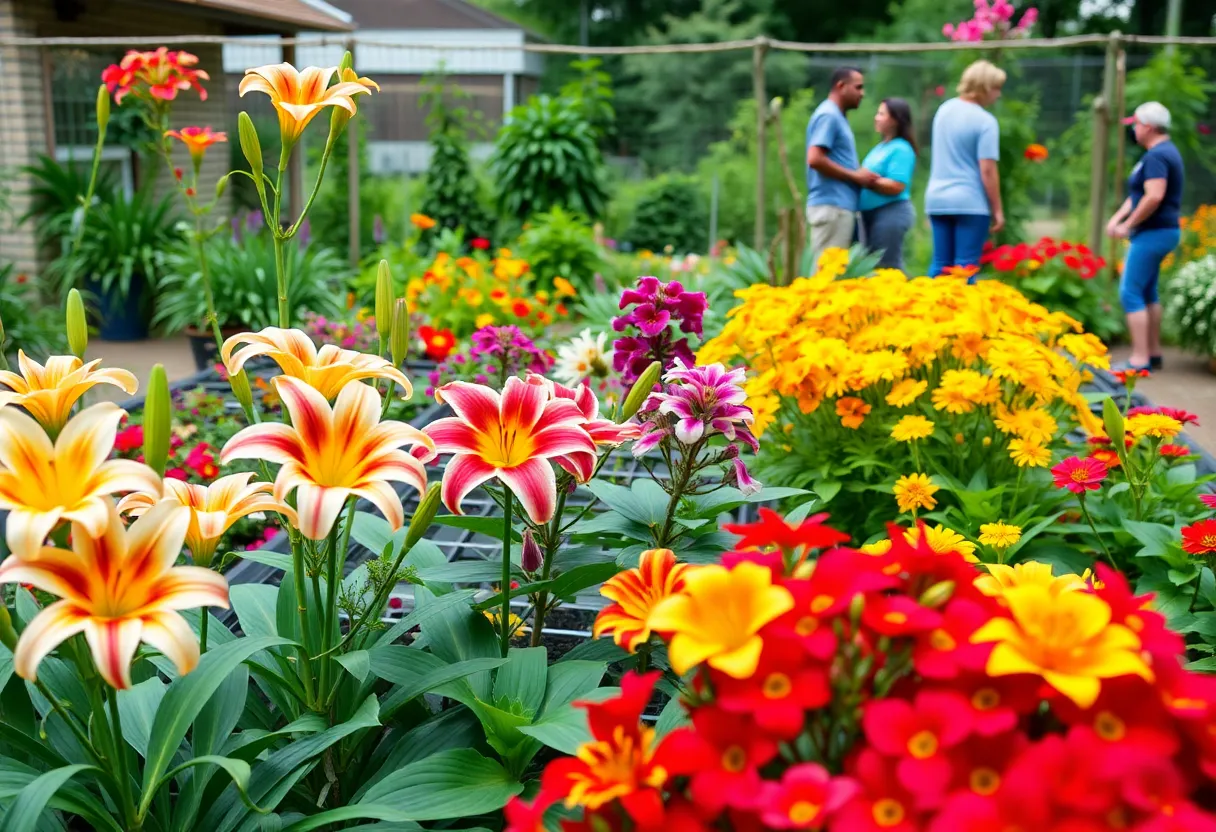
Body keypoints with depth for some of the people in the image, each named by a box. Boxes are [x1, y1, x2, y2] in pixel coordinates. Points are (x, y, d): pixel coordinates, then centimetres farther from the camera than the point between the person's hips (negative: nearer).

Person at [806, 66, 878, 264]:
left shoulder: (837, 117, 20)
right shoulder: (828, 115, -10)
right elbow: (815, 159, -20)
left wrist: (860, 176, 11)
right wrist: (855, 175, -13)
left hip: (841, 206, 10)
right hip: (831, 206, -10)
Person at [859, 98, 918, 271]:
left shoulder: (901, 149, -11)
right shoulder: (881, 147, 17)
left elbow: (896, 186, -21)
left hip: (892, 212, -10)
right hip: (872, 213, 10)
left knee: (886, 267, -8)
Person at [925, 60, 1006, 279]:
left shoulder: (945, 109, 9)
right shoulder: (985, 121, -12)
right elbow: (987, 170, -15)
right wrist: (997, 210, -9)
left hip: (936, 198, 7)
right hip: (970, 202, -6)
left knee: (940, 266, 11)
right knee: (966, 268, -1)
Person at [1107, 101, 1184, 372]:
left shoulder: (1156, 156, -18)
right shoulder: (1166, 152, 16)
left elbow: (1154, 197, -29)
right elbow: (1138, 194, 20)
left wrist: (1128, 225, -19)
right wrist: (1117, 217, 9)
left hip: (1153, 233, -11)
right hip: (1161, 231, 11)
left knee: (1131, 293, -10)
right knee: (1147, 292, 17)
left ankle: (1140, 359, -10)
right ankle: (1154, 353, 24)